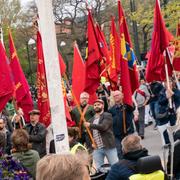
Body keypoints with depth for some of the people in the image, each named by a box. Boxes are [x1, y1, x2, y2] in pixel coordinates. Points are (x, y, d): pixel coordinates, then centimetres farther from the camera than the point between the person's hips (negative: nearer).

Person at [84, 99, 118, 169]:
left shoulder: (107, 116, -1)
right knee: (99, 169, 3)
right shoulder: (92, 119, 16)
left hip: (109, 146, -5)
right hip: (97, 148, 5)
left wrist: (91, 125, -24)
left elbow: (103, 127, -18)